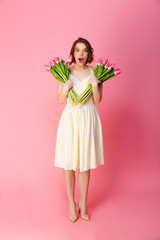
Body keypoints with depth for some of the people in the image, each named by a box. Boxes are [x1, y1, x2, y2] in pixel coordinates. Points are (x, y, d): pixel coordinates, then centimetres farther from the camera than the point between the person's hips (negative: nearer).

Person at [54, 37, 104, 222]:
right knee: (69, 162, 3)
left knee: (85, 162, 6)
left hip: (88, 119, 0)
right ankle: (71, 203, 20)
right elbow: (60, 100, 3)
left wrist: (95, 85, -15)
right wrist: (66, 88, -14)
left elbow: (97, 100, 0)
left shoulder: (95, 73, 4)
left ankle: (83, 203, 22)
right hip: (70, 118, 0)